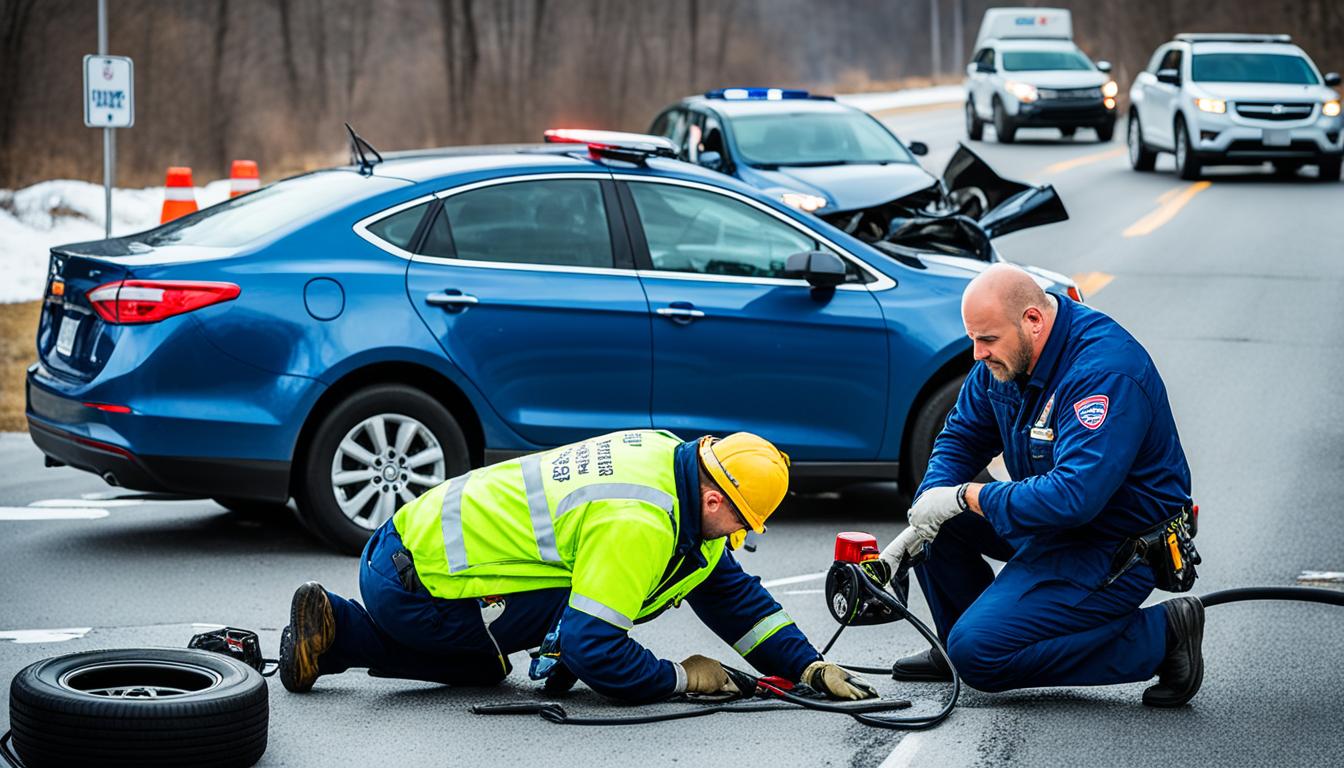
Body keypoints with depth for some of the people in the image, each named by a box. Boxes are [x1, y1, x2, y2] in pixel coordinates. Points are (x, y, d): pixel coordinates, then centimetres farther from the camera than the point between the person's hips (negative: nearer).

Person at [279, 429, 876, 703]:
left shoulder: (670, 458, 6)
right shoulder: (639, 524, -24)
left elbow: (731, 591, 13)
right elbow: (593, 648, -26)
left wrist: (809, 666, 10)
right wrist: (680, 677, -12)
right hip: (416, 584, -9)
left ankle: (337, 630, 11)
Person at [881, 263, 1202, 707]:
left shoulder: (1106, 371, -30)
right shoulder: (1005, 353, -2)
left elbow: (1074, 495, -37)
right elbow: (962, 437, 9)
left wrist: (966, 497, -26)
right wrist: (919, 523, -7)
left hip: (1116, 549, -9)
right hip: (1052, 520, 9)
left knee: (979, 653, -18)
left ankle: (1159, 637, -9)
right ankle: (958, 647, 18)